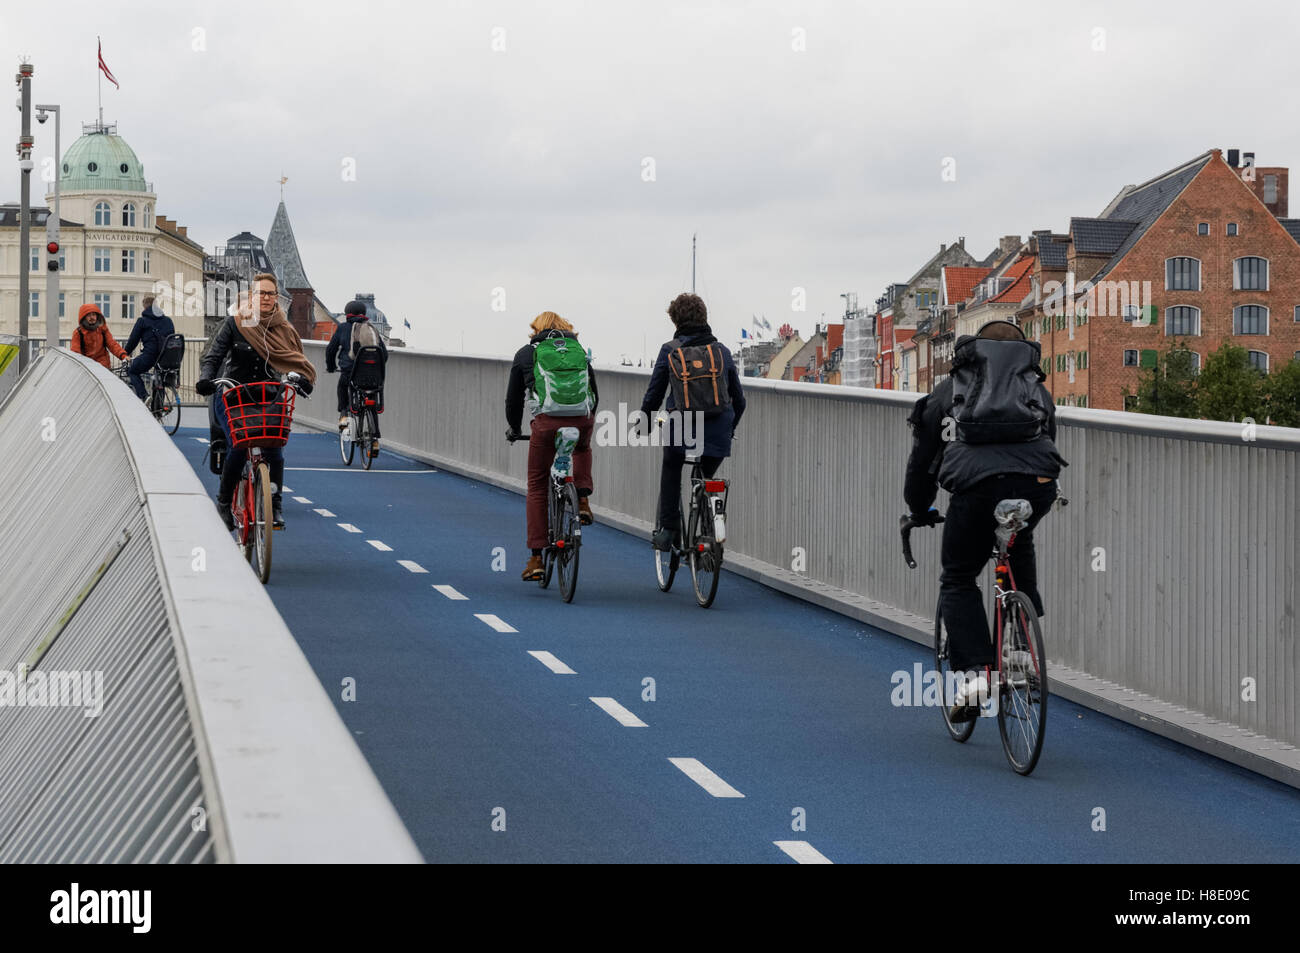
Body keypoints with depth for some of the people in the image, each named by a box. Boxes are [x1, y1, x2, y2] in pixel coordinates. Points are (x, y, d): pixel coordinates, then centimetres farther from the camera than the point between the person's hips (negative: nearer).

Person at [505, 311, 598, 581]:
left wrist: (514, 428, 36)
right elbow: (594, 391, 27)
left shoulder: (525, 354, 17)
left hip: (547, 422, -2)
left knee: (537, 486, 10)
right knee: (582, 448, 39)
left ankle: (536, 559, 6)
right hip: (582, 421, 2)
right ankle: (583, 501, 18)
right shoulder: (578, 350, 23)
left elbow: (513, 399, 20)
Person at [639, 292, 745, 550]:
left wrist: (644, 423, 20)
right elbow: (739, 398, 14)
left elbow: (654, 394, 4)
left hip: (681, 430, -2)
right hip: (717, 433, 2)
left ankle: (667, 531, 18)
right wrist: (730, 428, 30)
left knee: (670, 471, 24)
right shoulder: (722, 351, 8)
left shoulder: (670, 351, 0)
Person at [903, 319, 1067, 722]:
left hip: (975, 483, -2)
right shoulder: (1037, 388, 34)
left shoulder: (949, 389, 30)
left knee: (958, 580, 16)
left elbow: (922, 457, 34)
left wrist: (920, 512, 48)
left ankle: (973, 673, -1)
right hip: (1036, 483, 2)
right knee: (1020, 549, 35)